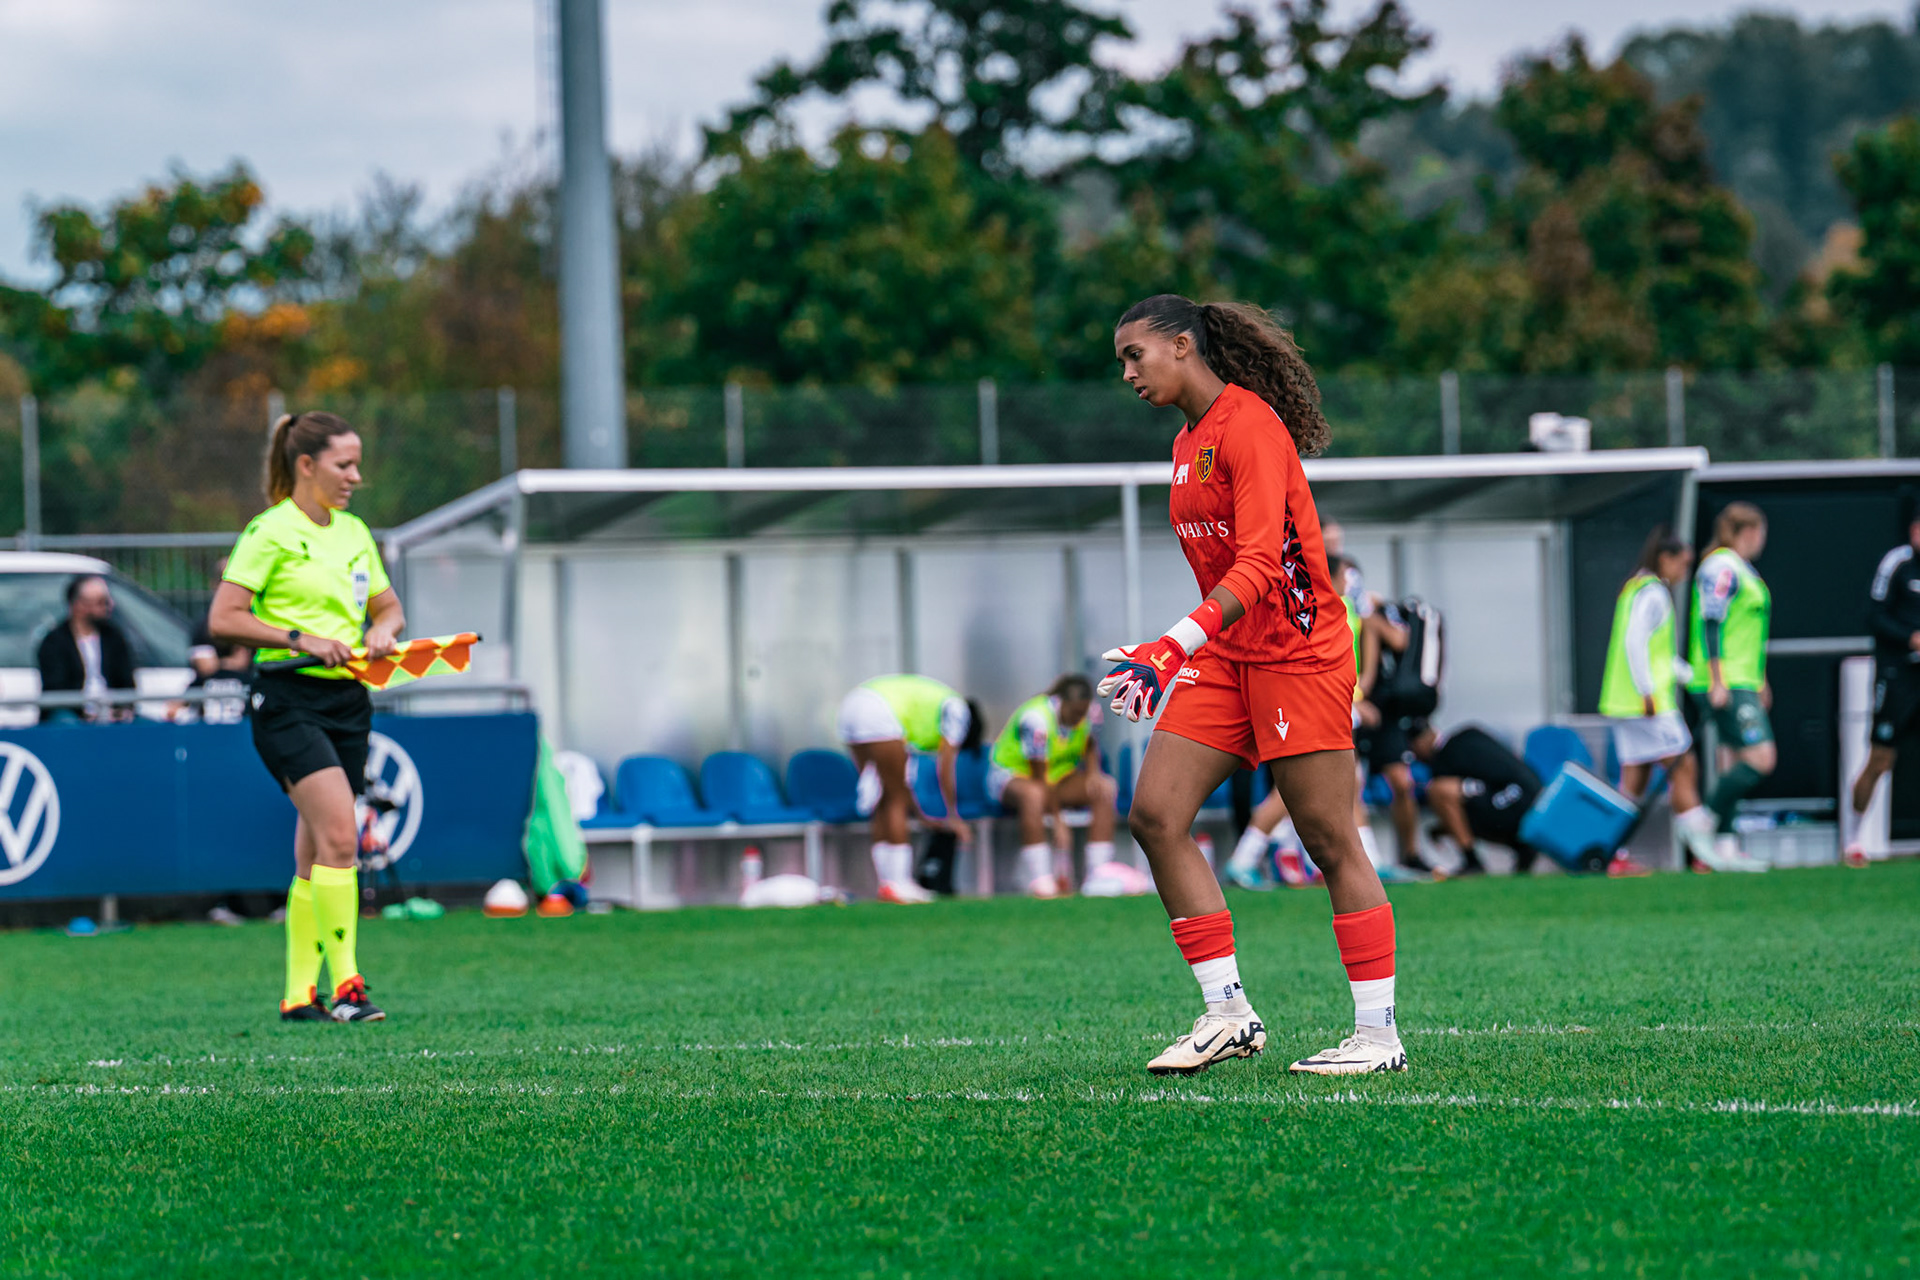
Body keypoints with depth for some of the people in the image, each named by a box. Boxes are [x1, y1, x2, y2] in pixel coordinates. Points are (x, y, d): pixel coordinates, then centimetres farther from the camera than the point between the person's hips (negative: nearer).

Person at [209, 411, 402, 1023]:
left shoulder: (355, 533, 14)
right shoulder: (271, 532, -7)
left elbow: (388, 607, 25)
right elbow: (223, 619, -12)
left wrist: (382, 629, 2)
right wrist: (300, 640, -18)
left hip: (347, 700, 7)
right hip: (287, 700, -7)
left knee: (318, 852, 7)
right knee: (338, 833, -20)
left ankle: (300, 993, 13)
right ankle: (344, 984, -20)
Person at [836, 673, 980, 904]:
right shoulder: (958, 710, 9)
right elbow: (944, 767, 2)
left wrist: (919, 815, 35)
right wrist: (953, 817, 9)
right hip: (877, 712, -9)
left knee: (886, 802, 11)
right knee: (896, 801, -3)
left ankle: (887, 885, 8)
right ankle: (898, 885, -7)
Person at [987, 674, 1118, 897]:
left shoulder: (1085, 713, -8)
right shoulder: (1036, 719, -30)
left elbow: (1088, 745, 16)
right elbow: (1040, 777, -28)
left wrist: (1092, 772, -6)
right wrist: (1058, 824, -29)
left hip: (1060, 775, 7)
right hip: (1012, 775, -7)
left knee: (1104, 790, -19)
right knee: (1033, 795, -42)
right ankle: (1039, 880, -43)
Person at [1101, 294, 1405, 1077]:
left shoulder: (1250, 426, -14)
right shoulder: (1188, 443, 15)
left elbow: (1259, 563, -24)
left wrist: (1176, 646, -32)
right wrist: (1182, 657, 21)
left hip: (1299, 653, -9)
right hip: (1225, 658, 9)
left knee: (1329, 842, -6)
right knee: (1155, 813, -5)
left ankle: (1379, 1033, 0)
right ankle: (1228, 1014, -1)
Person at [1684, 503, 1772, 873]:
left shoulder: (1740, 568, 20)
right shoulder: (1722, 567, -12)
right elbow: (1710, 623, -19)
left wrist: (1760, 682, 30)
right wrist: (1717, 681, -23)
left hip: (1741, 684, 10)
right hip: (1726, 685, -10)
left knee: (1738, 763, 7)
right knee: (1760, 758, -14)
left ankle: (1726, 847, 7)